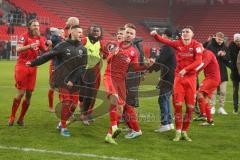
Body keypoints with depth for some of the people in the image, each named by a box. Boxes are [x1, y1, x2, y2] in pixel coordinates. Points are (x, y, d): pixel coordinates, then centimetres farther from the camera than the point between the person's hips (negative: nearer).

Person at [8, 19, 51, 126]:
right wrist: (30, 46, -37)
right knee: (21, 93, -9)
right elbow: (18, 49, -23)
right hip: (22, 66, -5)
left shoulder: (39, 39, 8)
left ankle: (21, 118, 16)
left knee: (29, 94, 4)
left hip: (33, 68, 5)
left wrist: (49, 46, -10)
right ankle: (12, 117, 4)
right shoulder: (24, 36, -9)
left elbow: (45, 52, 9)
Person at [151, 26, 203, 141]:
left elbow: (198, 61, -15)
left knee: (190, 106, 3)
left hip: (191, 77, 0)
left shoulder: (196, 45, -5)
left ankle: (184, 132, 16)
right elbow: (164, 41, -12)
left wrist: (185, 69, -24)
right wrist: (155, 35, -31)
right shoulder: (178, 44, 0)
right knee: (177, 104, -5)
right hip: (179, 76, 0)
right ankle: (178, 132, 4)